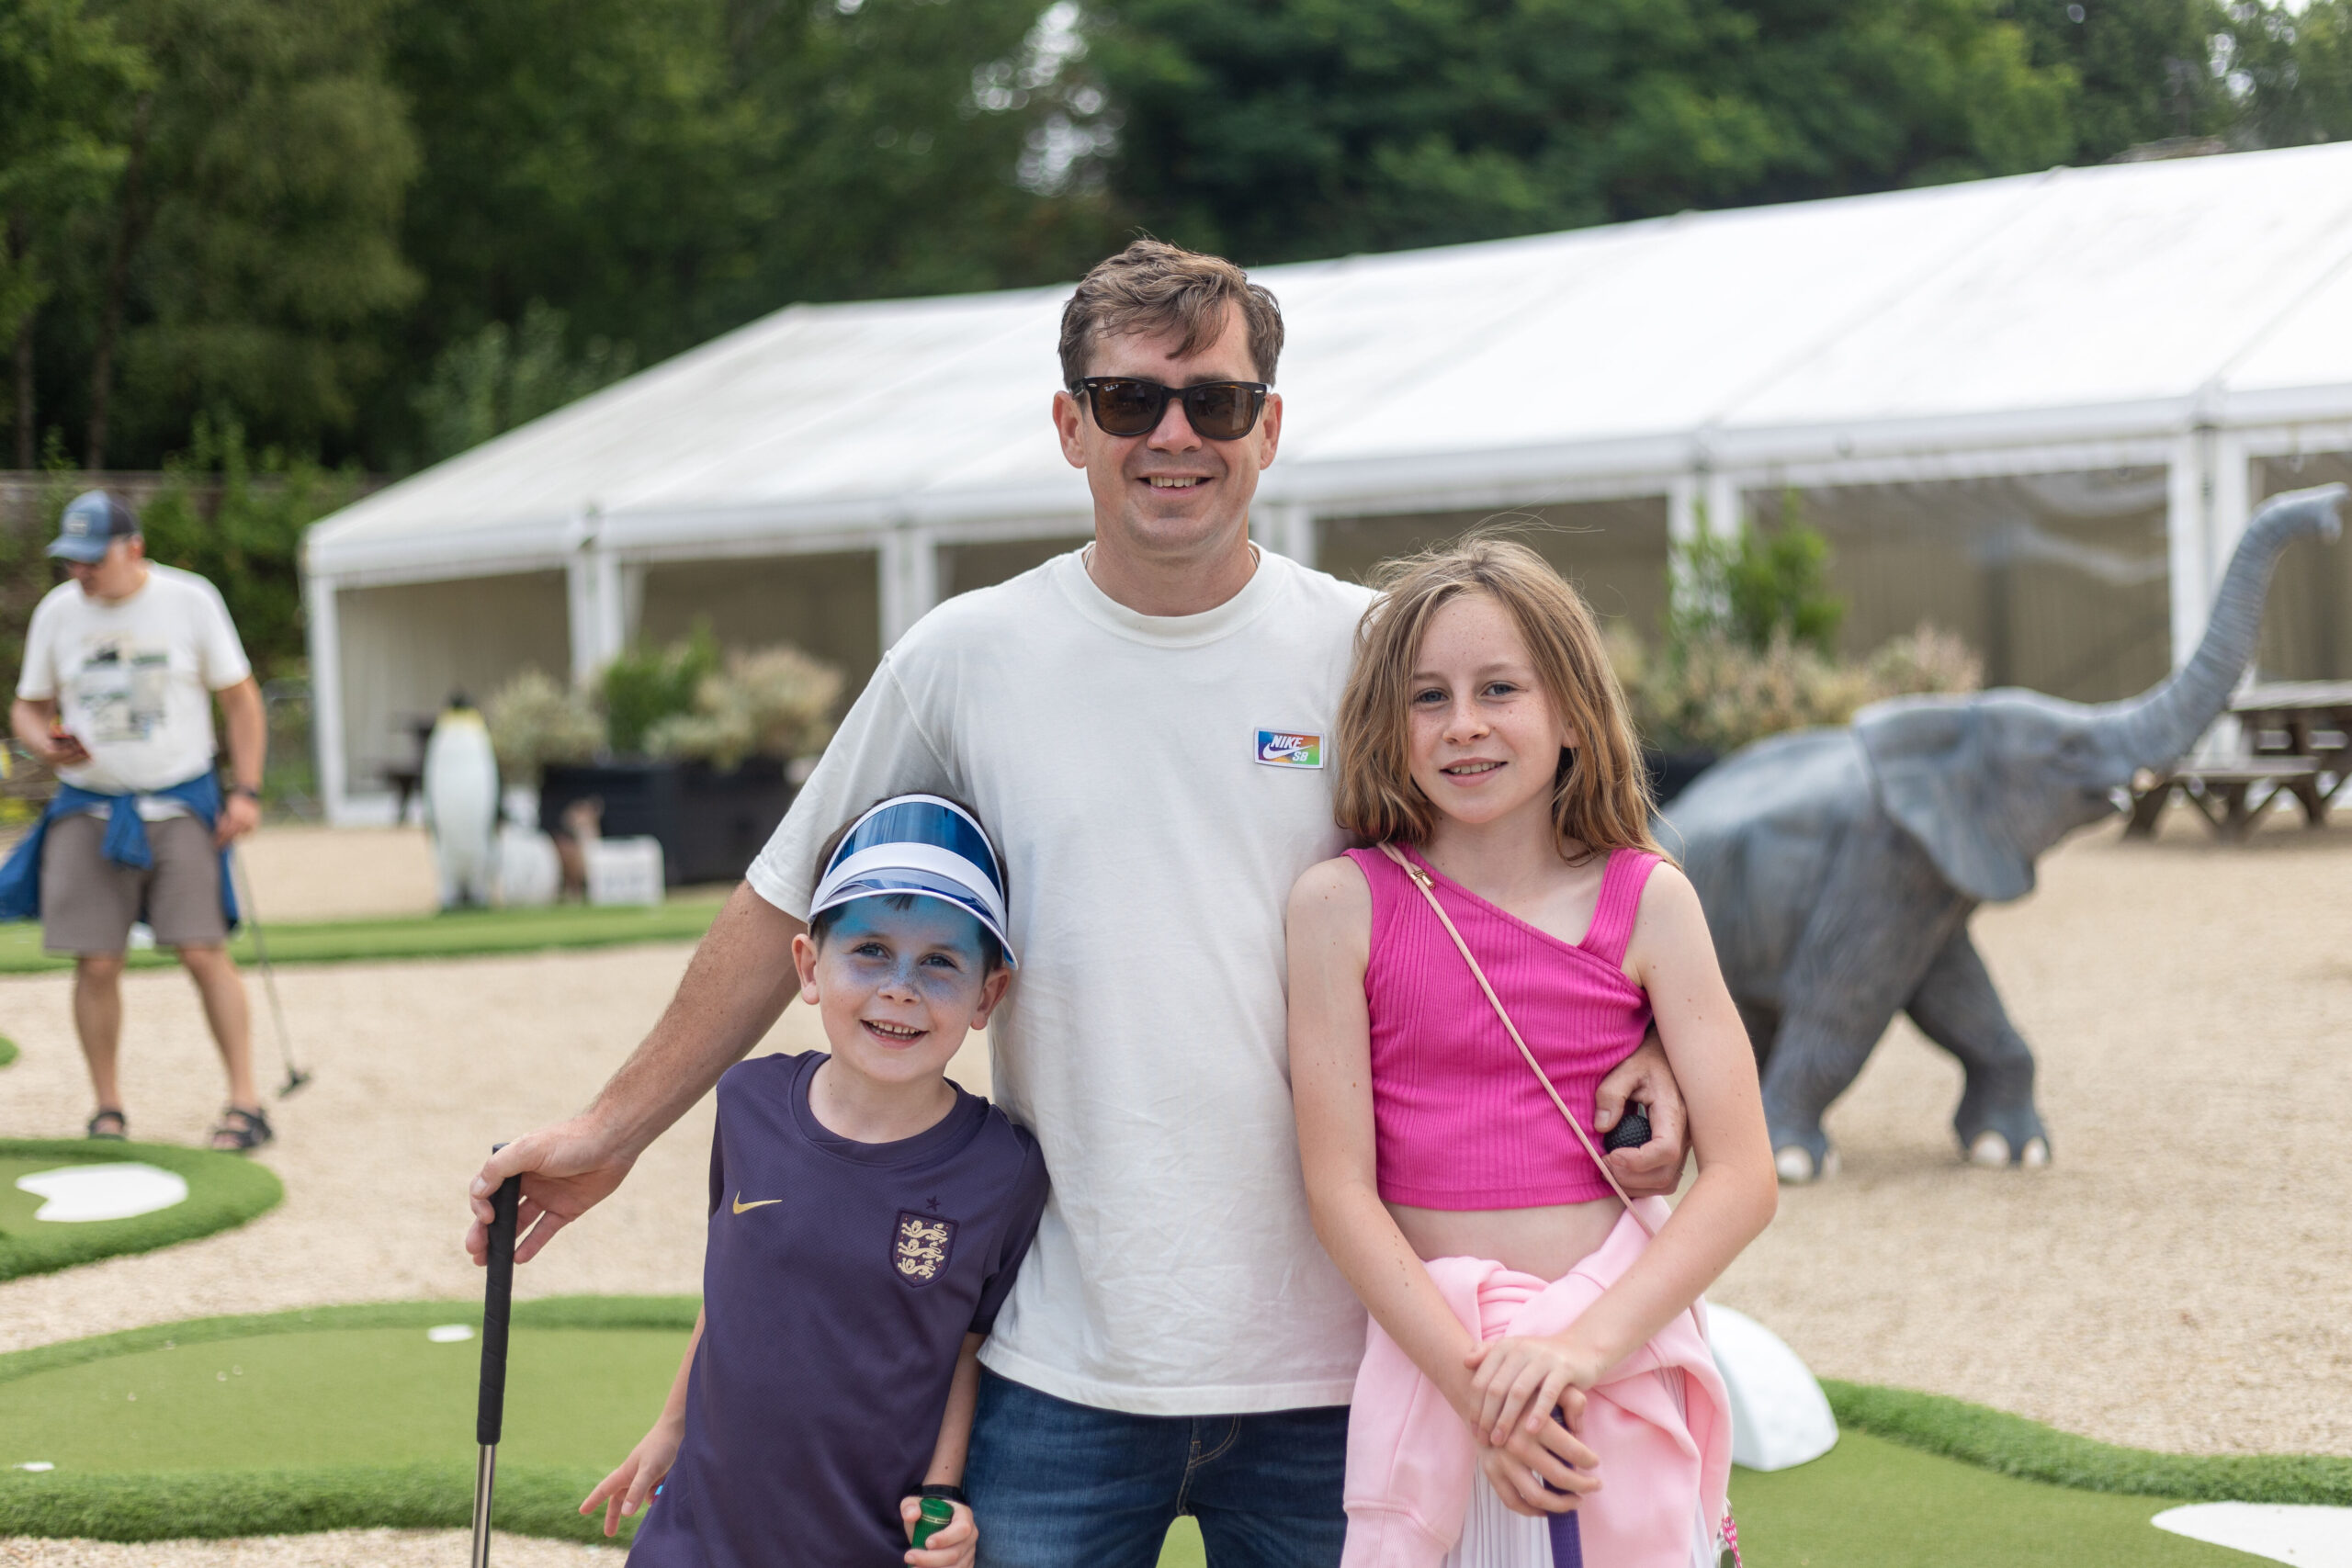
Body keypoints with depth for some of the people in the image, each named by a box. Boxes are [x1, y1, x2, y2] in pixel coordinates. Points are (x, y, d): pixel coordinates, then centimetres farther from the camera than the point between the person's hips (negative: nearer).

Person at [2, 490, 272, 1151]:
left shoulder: (190, 600, -2)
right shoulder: (56, 612, 5)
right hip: (87, 810, 2)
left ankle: (245, 1103, -5)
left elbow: (240, 698, 4)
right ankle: (107, 1110, 10)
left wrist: (246, 791, -5)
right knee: (96, 964, -3)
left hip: (180, 807, -2)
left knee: (204, 952, -10)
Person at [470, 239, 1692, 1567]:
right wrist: (611, 1132, 13)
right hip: (1060, 1364, 0)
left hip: (1326, 1363, 0)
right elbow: (786, 913, 12)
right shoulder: (965, 659, 3)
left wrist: (1640, 1055, -11)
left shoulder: (1367, 654, 1)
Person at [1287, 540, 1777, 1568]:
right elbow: (1341, 1189, -7)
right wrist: (1479, 1386, -15)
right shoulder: (1344, 904, -3)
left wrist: (1585, 1346, -16)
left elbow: (1743, 1175, -5)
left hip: (1624, 1347, 1)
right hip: (1424, 1352, 0)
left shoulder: (1648, 902, -2)